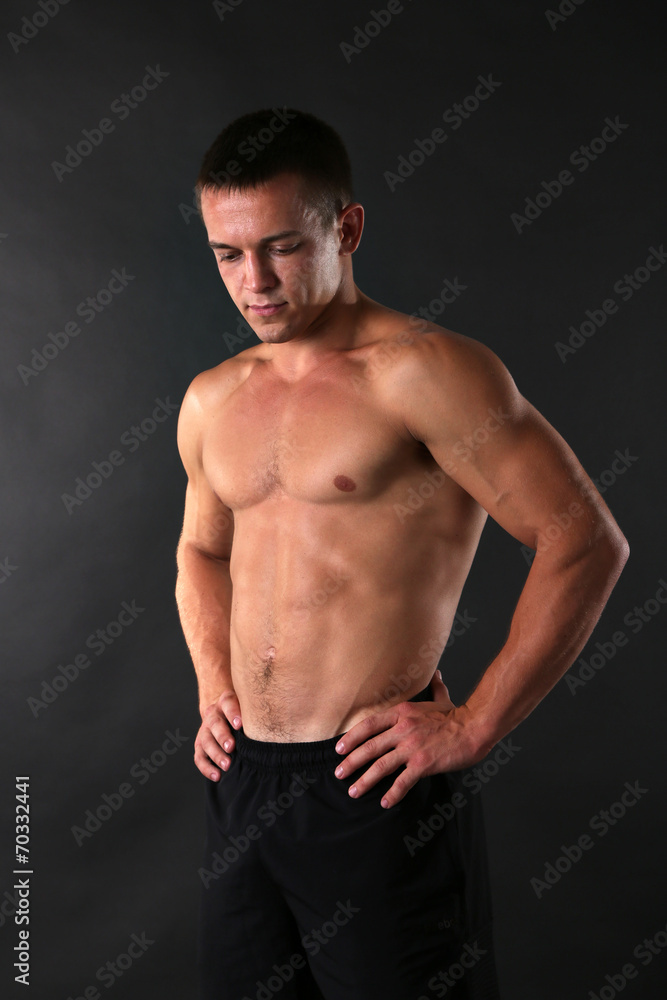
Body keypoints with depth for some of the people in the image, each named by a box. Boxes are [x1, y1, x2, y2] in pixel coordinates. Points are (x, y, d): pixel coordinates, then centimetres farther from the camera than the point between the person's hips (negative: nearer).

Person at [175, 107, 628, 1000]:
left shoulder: (424, 370, -12)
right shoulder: (211, 402, 10)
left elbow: (588, 542, -14)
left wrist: (473, 726, -14)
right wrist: (214, 690, 13)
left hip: (374, 786, -6)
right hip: (243, 778, 7)